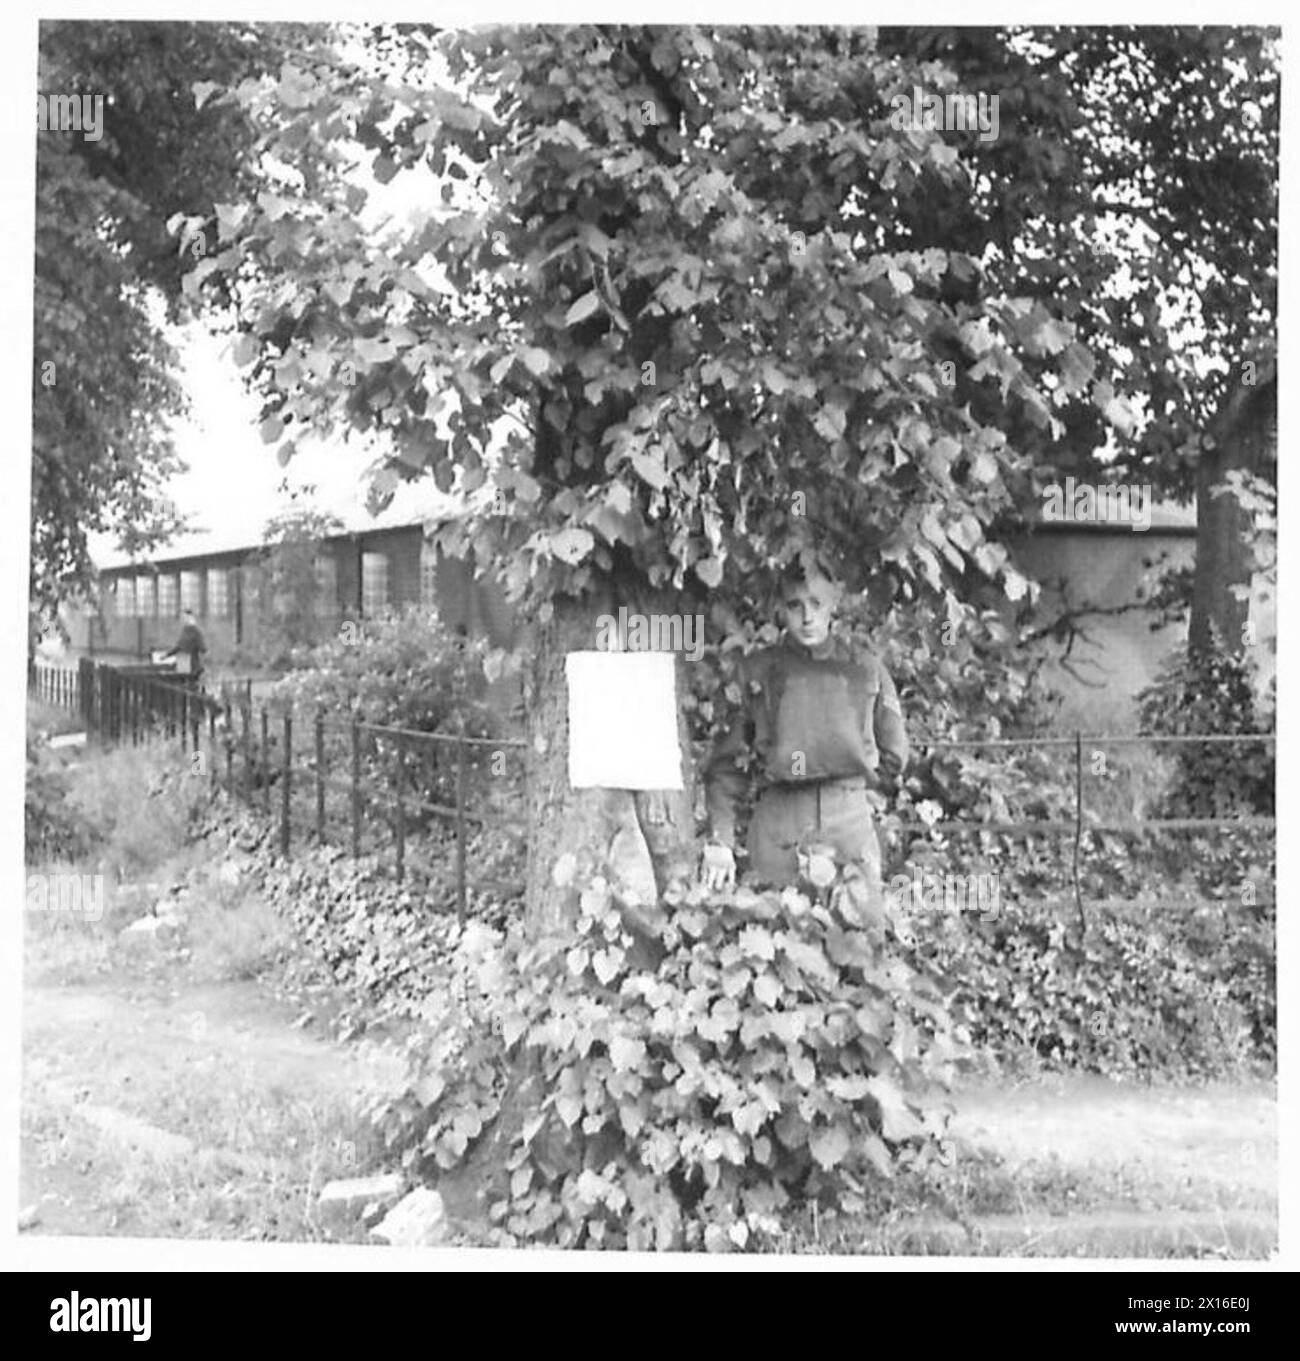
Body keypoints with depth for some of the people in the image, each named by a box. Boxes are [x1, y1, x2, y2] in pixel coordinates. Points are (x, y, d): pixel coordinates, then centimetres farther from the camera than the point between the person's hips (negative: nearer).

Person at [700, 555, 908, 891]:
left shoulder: (865, 669, 8)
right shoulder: (757, 672, 5)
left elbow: (894, 757, 18)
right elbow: (724, 764, 4)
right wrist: (719, 842, -2)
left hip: (852, 822, 1)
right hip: (776, 822, -1)